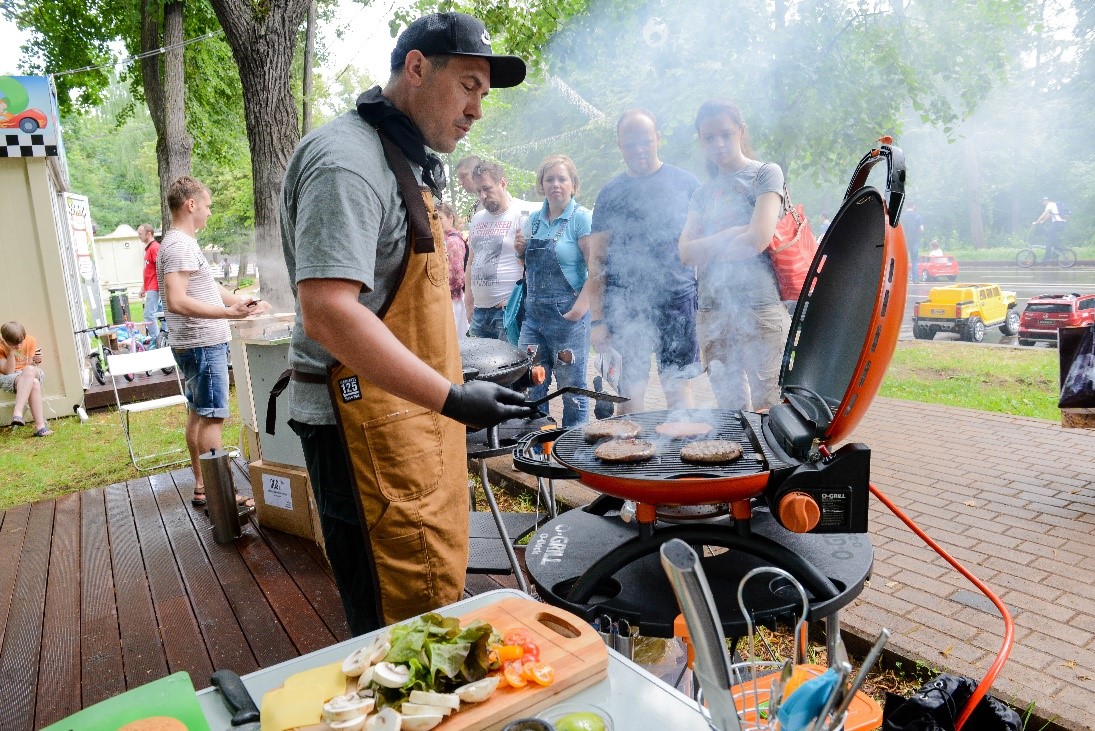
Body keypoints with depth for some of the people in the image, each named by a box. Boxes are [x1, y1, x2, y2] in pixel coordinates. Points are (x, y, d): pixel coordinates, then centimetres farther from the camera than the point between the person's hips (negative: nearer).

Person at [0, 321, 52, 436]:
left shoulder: (31, 341, -5)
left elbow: (30, 367, -1)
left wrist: (36, 360, -25)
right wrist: (11, 351, -22)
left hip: (32, 374, 3)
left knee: (29, 370, -37)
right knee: (34, 383, -36)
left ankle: (17, 413, -45)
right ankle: (40, 426, -47)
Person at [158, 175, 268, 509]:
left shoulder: (182, 243, 16)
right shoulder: (180, 245, -17)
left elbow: (210, 288, 25)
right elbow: (177, 302, -28)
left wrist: (244, 302, 29)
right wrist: (230, 312, -35)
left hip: (195, 344, 11)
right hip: (202, 344, -11)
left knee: (198, 414, 14)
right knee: (212, 417, -7)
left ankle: (201, 486, 23)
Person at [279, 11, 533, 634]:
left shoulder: (406, 161, 17)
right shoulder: (348, 159, -16)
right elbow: (327, 312, -27)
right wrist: (450, 398, -29)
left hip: (413, 416, 10)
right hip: (368, 423, -10)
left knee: (439, 599, 18)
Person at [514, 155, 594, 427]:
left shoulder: (581, 217, -6)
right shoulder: (535, 218, 13)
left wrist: (582, 304, -23)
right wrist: (522, 251, 4)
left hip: (567, 313, -6)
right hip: (534, 312, 6)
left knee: (571, 386, 3)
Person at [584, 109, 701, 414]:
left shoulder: (684, 183, 6)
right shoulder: (610, 193, 7)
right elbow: (597, 259, 7)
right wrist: (597, 319, 1)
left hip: (678, 297, 0)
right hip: (626, 304, 1)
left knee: (678, 388, 4)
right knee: (631, 391, 5)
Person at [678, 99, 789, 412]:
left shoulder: (765, 173, 3)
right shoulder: (702, 193, 17)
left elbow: (758, 240, -11)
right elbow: (685, 252, 4)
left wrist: (705, 250, 2)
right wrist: (730, 235, -8)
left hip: (759, 309, -5)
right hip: (713, 312, 5)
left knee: (766, 409, -6)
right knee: (730, 411, 8)